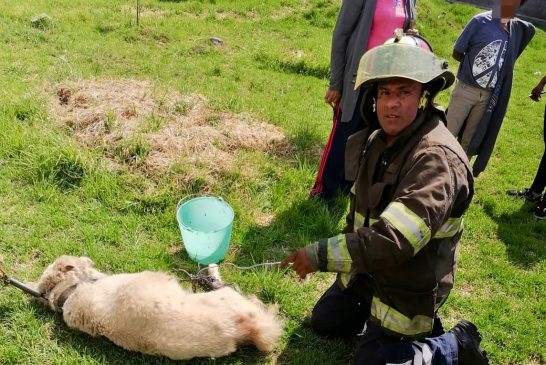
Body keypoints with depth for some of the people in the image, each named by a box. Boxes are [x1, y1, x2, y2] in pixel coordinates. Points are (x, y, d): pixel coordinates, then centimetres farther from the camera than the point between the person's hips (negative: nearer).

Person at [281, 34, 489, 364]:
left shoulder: (437, 159, -32)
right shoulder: (381, 141, -2)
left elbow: (395, 241, -39)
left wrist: (321, 254, -33)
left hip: (409, 283, -8)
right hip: (369, 266, 9)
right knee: (323, 322, 18)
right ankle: (389, 318, 27)